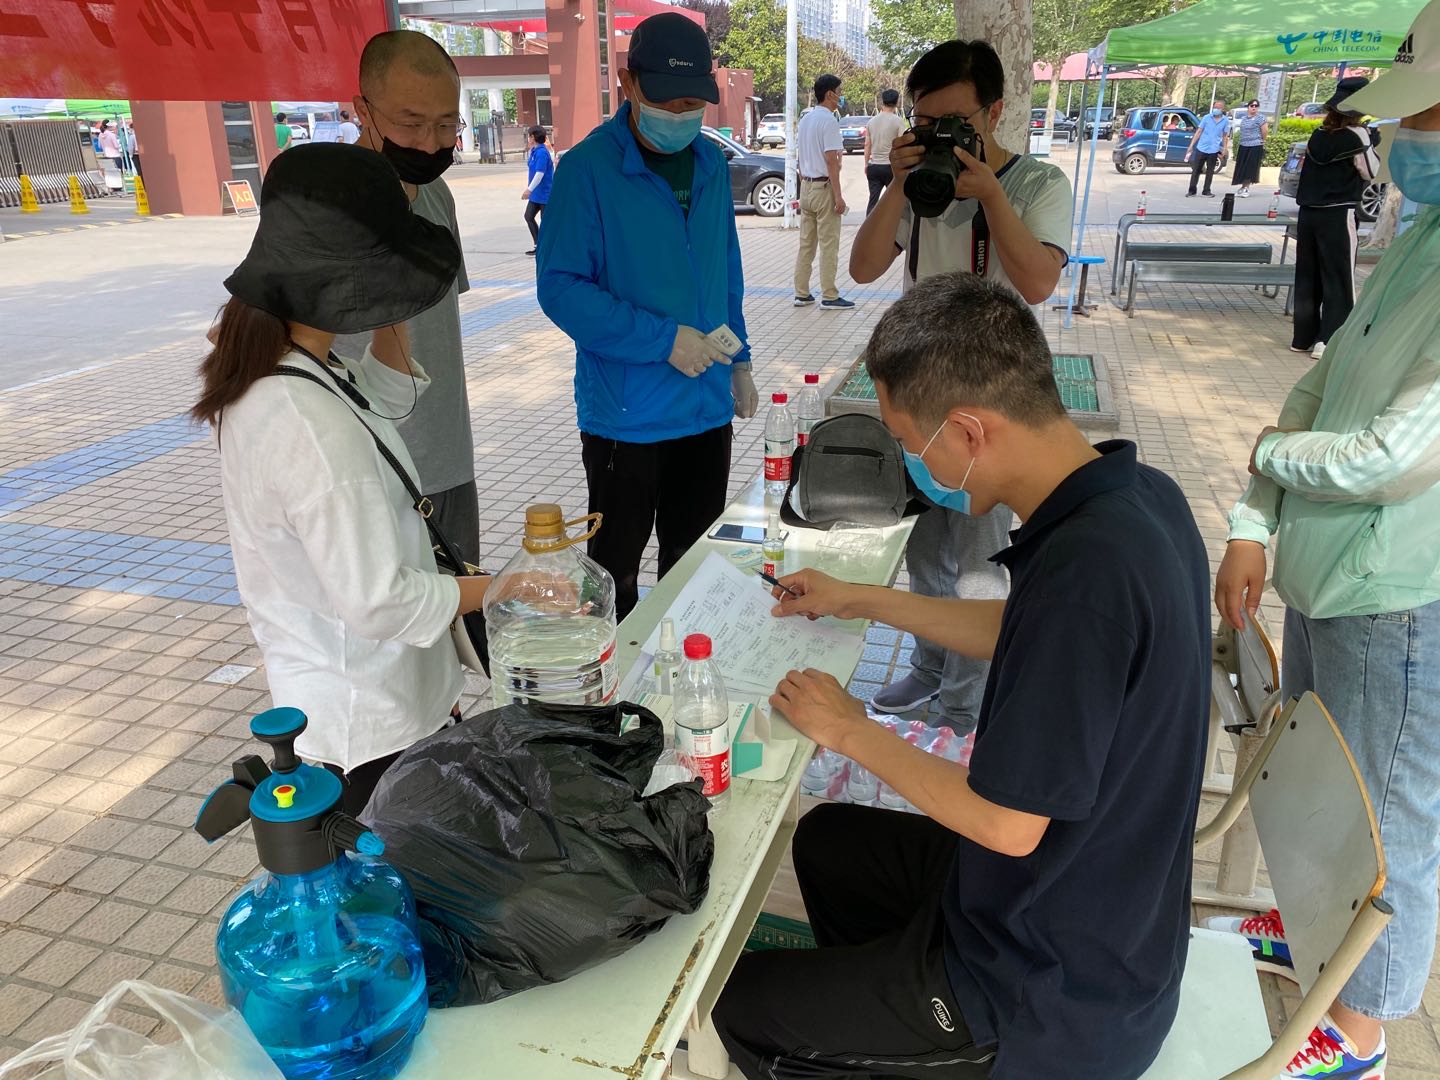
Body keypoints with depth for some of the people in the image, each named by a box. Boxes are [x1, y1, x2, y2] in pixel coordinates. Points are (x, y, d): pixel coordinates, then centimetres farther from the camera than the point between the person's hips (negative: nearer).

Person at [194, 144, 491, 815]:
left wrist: (389, 319, 2)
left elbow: (388, 396, 17)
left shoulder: (271, 372, -1)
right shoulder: (310, 428, -31)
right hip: (374, 731, -9)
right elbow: (378, 601, -28)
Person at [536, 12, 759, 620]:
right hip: (626, 415, -5)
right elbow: (560, 288, -17)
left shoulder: (712, 164, 6)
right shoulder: (588, 168, -13)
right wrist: (663, 339, -22)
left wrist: (737, 361, 14)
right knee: (616, 572, 10)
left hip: (708, 407, 6)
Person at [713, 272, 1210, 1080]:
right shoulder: (1140, 493, -7)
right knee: (826, 840, 26)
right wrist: (864, 601, 12)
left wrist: (852, 733, -13)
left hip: (1061, 1004, -8)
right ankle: (874, 1013, 41)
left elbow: (1009, 822, -27)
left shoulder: (1084, 569, -36)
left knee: (744, 1011, 6)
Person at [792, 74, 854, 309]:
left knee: (806, 243, 11)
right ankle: (829, 296, 0)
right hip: (824, 187, -8)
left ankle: (801, 294, 14)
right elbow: (831, 160, -18)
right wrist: (838, 195, -18)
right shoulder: (829, 120, -13)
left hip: (806, 186, 8)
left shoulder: (804, 120, 13)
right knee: (829, 245, -3)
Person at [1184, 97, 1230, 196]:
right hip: (1201, 148, -1)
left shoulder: (1226, 121, 2)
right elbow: (1199, 132, 3)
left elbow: (1225, 136, 8)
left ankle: (1207, 190, 18)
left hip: (1214, 150, 1)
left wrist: (1224, 150, 5)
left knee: (1210, 172, 9)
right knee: (1196, 170, 1)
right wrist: (1191, 145, -1)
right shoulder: (1206, 117, 0)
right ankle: (1191, 191, 6)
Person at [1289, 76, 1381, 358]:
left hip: (1308, 213, 6)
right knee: (1338, 279, 0)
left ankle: (1303, 337, 15)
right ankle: (1328, 340, -4)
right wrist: (1373, 143, 8)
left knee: (1307, 276, 10)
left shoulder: (1319, 134, 6)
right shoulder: (1357, 135, -9)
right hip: (1338, 214, -6)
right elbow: (1371, 173, -2)